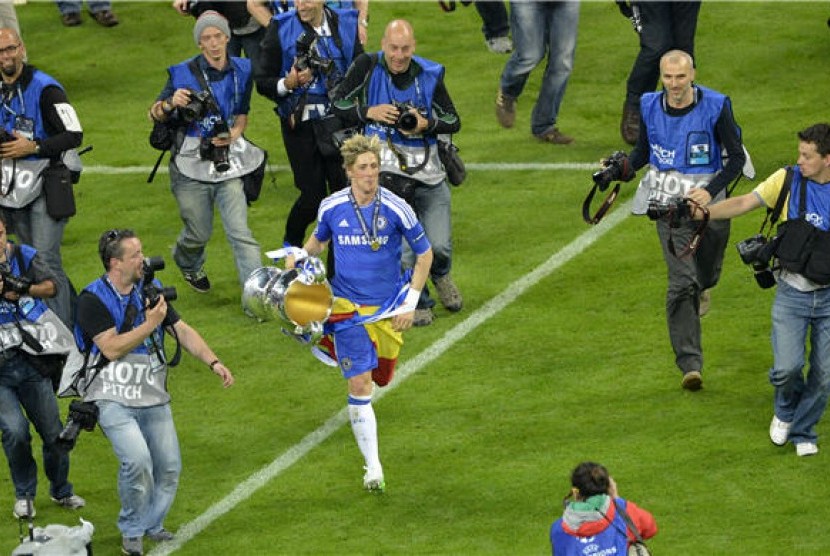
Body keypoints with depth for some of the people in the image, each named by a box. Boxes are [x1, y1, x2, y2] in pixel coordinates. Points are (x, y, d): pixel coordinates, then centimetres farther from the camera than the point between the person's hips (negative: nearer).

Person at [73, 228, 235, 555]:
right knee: (137, 460, -23)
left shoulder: (150, 291, 8)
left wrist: (213, 362, -3)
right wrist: (150, 324, -16)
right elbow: (111, 348, -19)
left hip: (153, 396, 6)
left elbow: (182, 331, 9)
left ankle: (152, 525, 28)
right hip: (113, 397, -6)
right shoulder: (93, 299, -11)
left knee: (169, 467, 5)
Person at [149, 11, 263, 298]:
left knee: (240, 233, -10)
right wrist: (171, 104, -24)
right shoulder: (184, 73, -7)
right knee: (199, 233, 12)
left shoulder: (241, 70, 3)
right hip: (191, 164, -1)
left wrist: (232, 135, -7)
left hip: (227, 163, 2)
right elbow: (154, 114, -1)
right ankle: (188, 263, 48)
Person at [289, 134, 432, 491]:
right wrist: (297, 261, -2)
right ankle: (373, 467, -5)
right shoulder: (332, 208, -5)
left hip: (388, 308, 1)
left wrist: (410, 303, -5)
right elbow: (318, 240, 18)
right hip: (347, 305, -1)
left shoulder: (395, 209, -11)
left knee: (381, 377, 13)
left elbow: (424, 254, 0)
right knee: (359, 385, -10)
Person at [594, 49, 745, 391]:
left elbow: (737, 158, -4)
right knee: (682, 283, -11)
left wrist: (710, 191, -18)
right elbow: (643, 151, 16)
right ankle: (690, 364, -10)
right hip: (669, 206, 1)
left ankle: (699, 287, 55)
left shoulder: (715, 107, -8)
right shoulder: (650, 107, 1)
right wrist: (625, 168, -6)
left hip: (709, 205, 0)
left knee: (705, 277, 13)